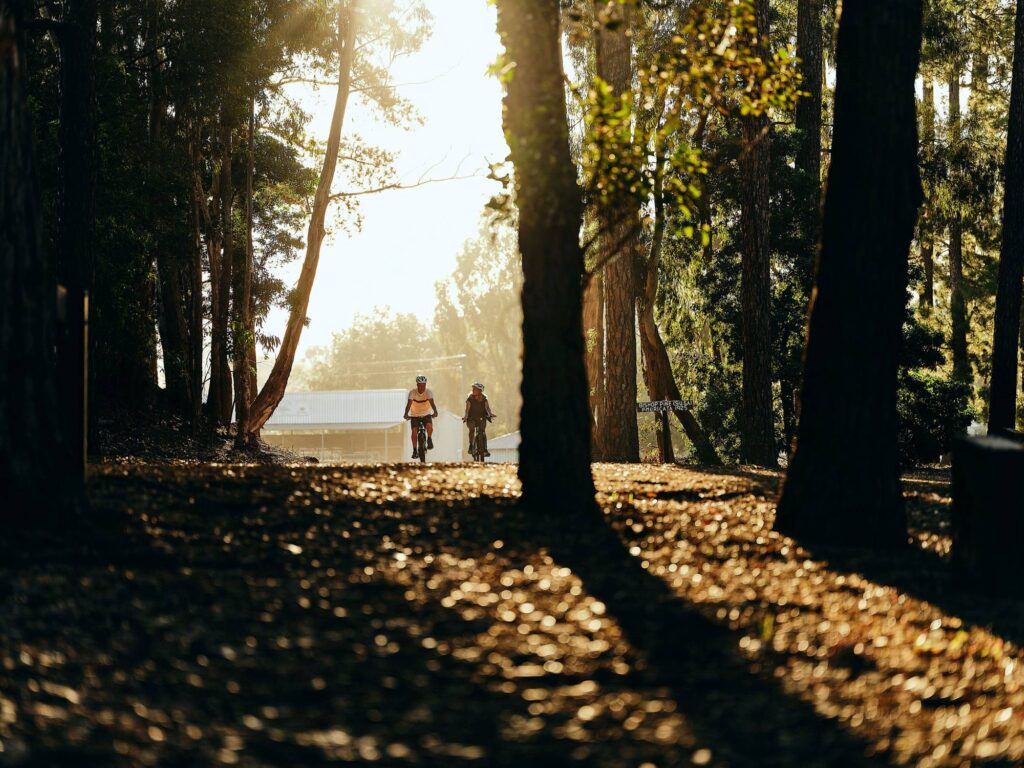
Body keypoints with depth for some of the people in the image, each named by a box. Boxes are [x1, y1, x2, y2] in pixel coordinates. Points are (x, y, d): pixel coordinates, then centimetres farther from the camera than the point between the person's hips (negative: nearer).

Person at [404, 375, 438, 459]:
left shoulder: (428, 392, -16)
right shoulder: (412, 392, -18)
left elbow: (432, 403, -29)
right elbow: (409, 404, -29)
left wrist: (435, 412, -48)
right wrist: (406, 414, -46)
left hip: (426, 414, 0)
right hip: (415, 415, 0)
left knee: (429, 426, -29)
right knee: (414, 430, -17)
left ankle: (429, 439, 1)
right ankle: (414, 450, -5)